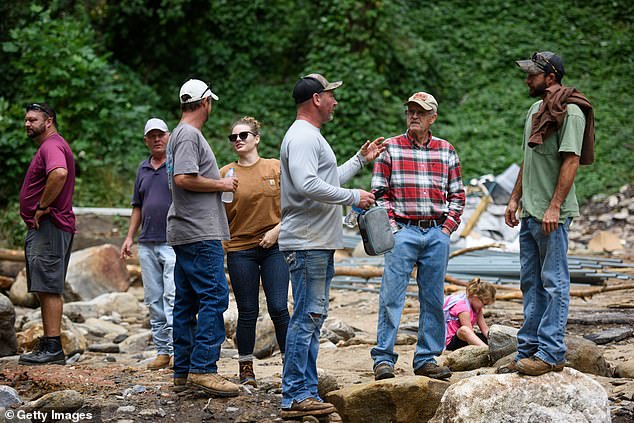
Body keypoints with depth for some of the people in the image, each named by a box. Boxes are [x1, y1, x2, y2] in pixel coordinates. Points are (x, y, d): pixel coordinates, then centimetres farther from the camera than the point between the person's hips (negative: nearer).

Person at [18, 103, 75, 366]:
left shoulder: (52, 146, -13)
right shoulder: (50, 146, 22)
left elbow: (59, 173, -33)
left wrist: (42, 206, -23)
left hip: (48, 227, -11)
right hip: (42, 228, 11)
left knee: (48, 289, -12)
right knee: (47, 289, 12)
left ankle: (53, 349, -13)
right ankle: (48, 345, 16)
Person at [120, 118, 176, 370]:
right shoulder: (143, 169, 17)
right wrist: (130, 237, 15)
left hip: (173, 243, -6)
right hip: (147, 244, 6)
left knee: (173, 297, -13)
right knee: (154, 300, 6)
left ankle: (176, 349, -14)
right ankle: (162, 351, 11)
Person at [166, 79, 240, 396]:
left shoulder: (182, 134, 20)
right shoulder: (189, 135, -11)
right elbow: (183, 178, -22)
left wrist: (218, 181, 20)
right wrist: (221, 184, -11)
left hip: (185, 234, 11)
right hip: (200, 233, -11)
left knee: (186, 302, 10)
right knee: (214, 297, -12)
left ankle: (183, 370, 13)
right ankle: (202, 368, -16)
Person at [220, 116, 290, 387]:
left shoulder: (276, 168, 3)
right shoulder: (225, 174, 3)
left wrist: (278, 229, -8)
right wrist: (220, 245, -8)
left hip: (274, 247, 0)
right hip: (240, 249, 0)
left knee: (279, 308, -6)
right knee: (247, 312, 4)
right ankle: (246, 371, 14)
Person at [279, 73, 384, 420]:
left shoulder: (312, 137, 22)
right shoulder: (302, 137, -13)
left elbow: (330, 181, 31)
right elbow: (307, 185, -26)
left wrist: (361, 159, 33)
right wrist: (353, 196, -19)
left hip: (320, 244, 11)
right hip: (307, 244, -11)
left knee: (313, 317, 12)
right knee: (306, 317, -11)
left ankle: (306, 392, 17)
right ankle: (294, 397, -9)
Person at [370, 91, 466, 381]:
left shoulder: (447, 151, 11)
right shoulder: (390, 148, 4)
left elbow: (457, 194, 14)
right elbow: (379, 191, 3)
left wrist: (448, 226, 3)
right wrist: (391, 226, -6)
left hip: (437, 233, 3)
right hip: (403, 230, -3)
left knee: (433, 299, 5)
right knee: (391, 296, -7)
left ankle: (426, 359, 13)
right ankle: (383, 359, -3)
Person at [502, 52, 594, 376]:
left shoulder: (570, 112, -12)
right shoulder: (535, 110, 17)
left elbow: (571, 161, -17)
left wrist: (554, 207, -21)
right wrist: (515, 199, 19)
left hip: (553, 214, -9)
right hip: (530, 213, 9)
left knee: (554, 282, -5)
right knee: (531, 283, 11)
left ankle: (550, 353, -2)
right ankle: (528, 351, 17)